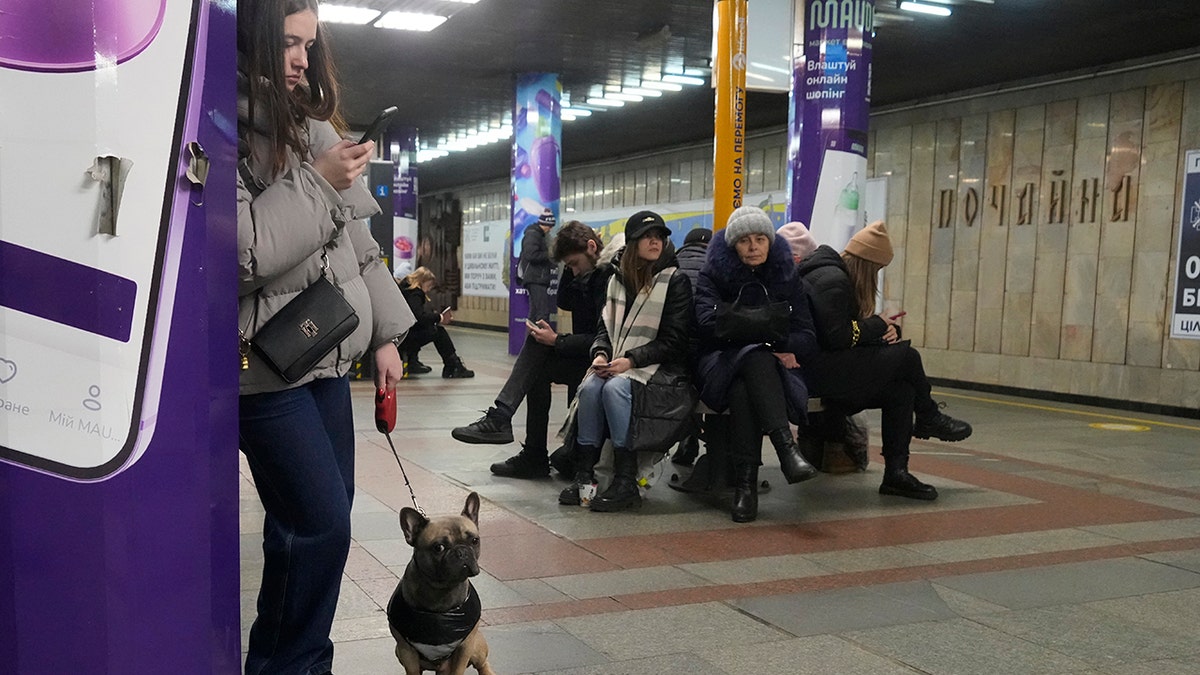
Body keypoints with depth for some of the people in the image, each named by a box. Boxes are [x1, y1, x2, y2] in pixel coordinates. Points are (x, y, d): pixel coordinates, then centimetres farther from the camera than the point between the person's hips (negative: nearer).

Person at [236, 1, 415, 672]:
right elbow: (237, 253, -21)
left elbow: (359, 244, 15)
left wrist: (385, 334, 13)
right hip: (267, 364, -8)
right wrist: (322, 184, -18)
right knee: (321, 523, -8)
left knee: (327, 517, 11)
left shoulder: (314, 129, 12)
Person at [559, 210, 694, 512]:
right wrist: (601, 354, -7)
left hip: (659, 366, -4)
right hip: (616, 363, 5)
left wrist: (631, 360, -17)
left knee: (616, 387, -32)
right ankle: (584, 476, -22)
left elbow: (674, 340, -9)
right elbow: (605, 326, 15)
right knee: (590, 386, -26)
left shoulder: (676, 280, -3)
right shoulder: (617, 279, 13)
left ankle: (626, 483, -29)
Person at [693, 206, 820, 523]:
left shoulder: (786, 277, 11)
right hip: (723, 366, -1)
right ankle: (786, 446, -47)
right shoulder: (714, 274, 4)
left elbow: (807, 340, 4)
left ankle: (746, 481, -40)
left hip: (772, 370, 2)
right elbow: (709, 322, -15)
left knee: (743, 390, -35)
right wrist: (773, 337, -18)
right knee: (755, 356, -37)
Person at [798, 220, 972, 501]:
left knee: (901, 391, -3)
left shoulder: (838, 275, 18)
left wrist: (884, 327, -2)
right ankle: (929, 418, 15)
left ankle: (896, 474, -3)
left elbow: (850, 328, 17)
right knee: (907, 356, -10)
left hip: (823, 368, 10)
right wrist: (878, 325, -6)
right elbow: (837, 337, -21)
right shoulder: (832, 280, -16)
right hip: (817, 369, -10)